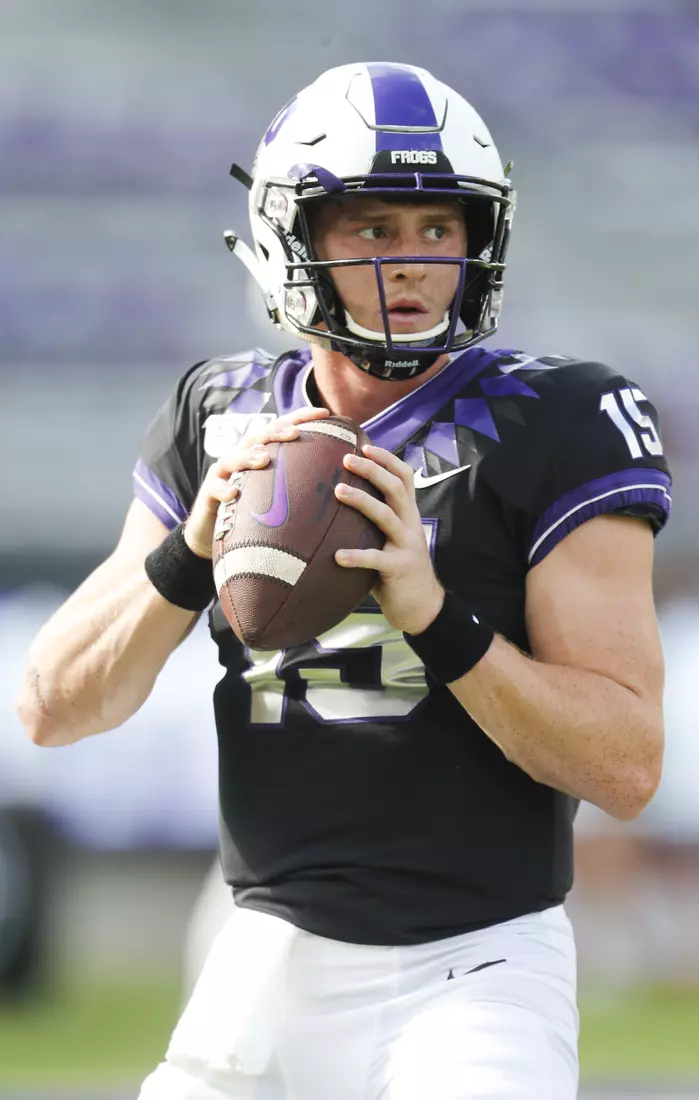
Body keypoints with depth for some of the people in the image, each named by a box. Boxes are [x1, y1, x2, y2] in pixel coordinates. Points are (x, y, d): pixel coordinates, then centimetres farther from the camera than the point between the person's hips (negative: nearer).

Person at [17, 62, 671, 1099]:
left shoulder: (553, 429, -7)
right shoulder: (221, 422, 8)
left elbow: (627, 767, -13)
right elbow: (54, 709, 2)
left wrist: (438, 615, -26)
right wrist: (194, 549, -14)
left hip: (476, 970, -4)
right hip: (273, 964, 4)